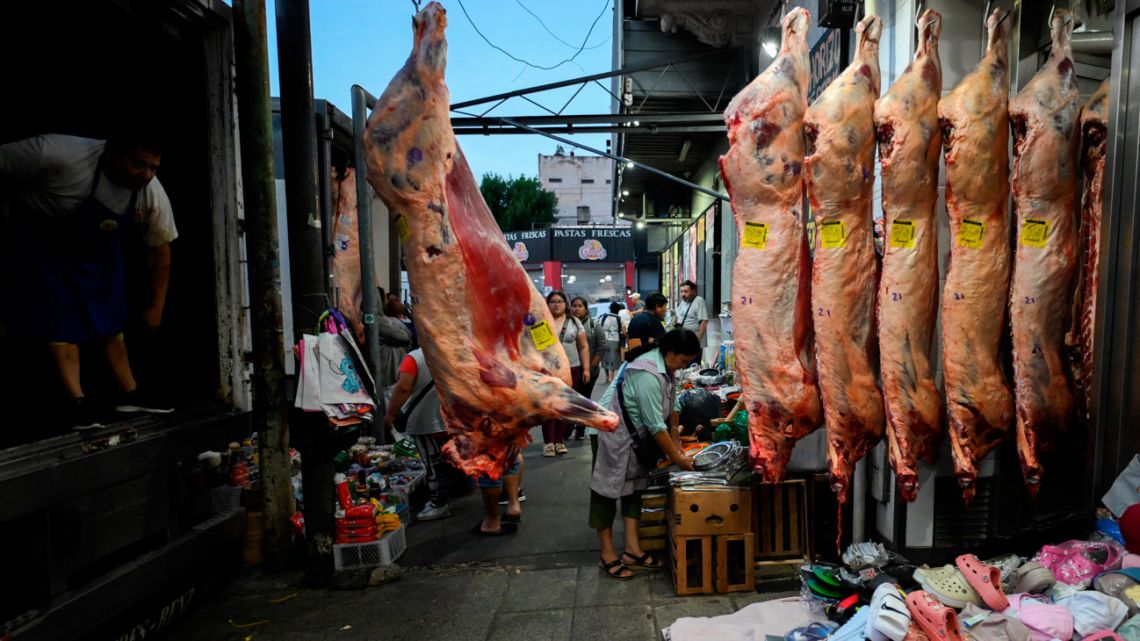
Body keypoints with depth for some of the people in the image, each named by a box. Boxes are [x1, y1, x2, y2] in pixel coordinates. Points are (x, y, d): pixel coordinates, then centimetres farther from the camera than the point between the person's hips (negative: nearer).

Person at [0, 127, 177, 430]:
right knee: (60, 319, -11)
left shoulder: (153, 195, -23)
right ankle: (77, 402, -7)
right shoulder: (58, 155, -38)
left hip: (98, 248, 4)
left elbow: (159, 251, -11)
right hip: (42, 240, -4)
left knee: (111, 318, 3)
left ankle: (130, 393, 10)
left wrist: (156, 307, -6)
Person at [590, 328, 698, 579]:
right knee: (607, 491, 1)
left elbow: (671, 404, 8)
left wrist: (675, 440, 7)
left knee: (634, 488, 11)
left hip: (634, 436, 10)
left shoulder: (663, 363, -1)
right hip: (612, 434, -10)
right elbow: (656, 426, -26)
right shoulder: (648, 376, -31)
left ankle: (632, 549, 18)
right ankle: (607, 555, 10)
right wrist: (677, 458, -16)